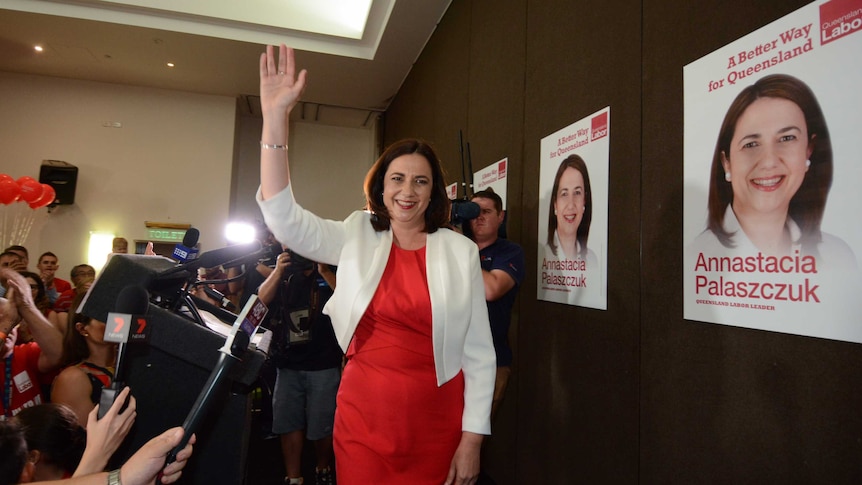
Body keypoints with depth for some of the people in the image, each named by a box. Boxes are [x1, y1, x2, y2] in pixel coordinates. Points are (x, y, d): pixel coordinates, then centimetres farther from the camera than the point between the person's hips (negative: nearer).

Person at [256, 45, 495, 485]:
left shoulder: (461, 252, -4)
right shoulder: (356, 238, 1)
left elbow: (478, 351, -3)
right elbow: (283, 216, -10)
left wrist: (472, 437, -4)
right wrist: (275, 117, -17)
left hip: (435, 424, -1)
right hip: (362, 417, 1)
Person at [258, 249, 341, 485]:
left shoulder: (330, 273, 1)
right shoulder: (284, 276, 14)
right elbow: (261, 299, -1)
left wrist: (325, 272, -23)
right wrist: (278, 271, -13)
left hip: (323, 365, -3)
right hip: (288, 363, 4)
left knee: (322, 426, 5)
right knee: (289, 424, 5)